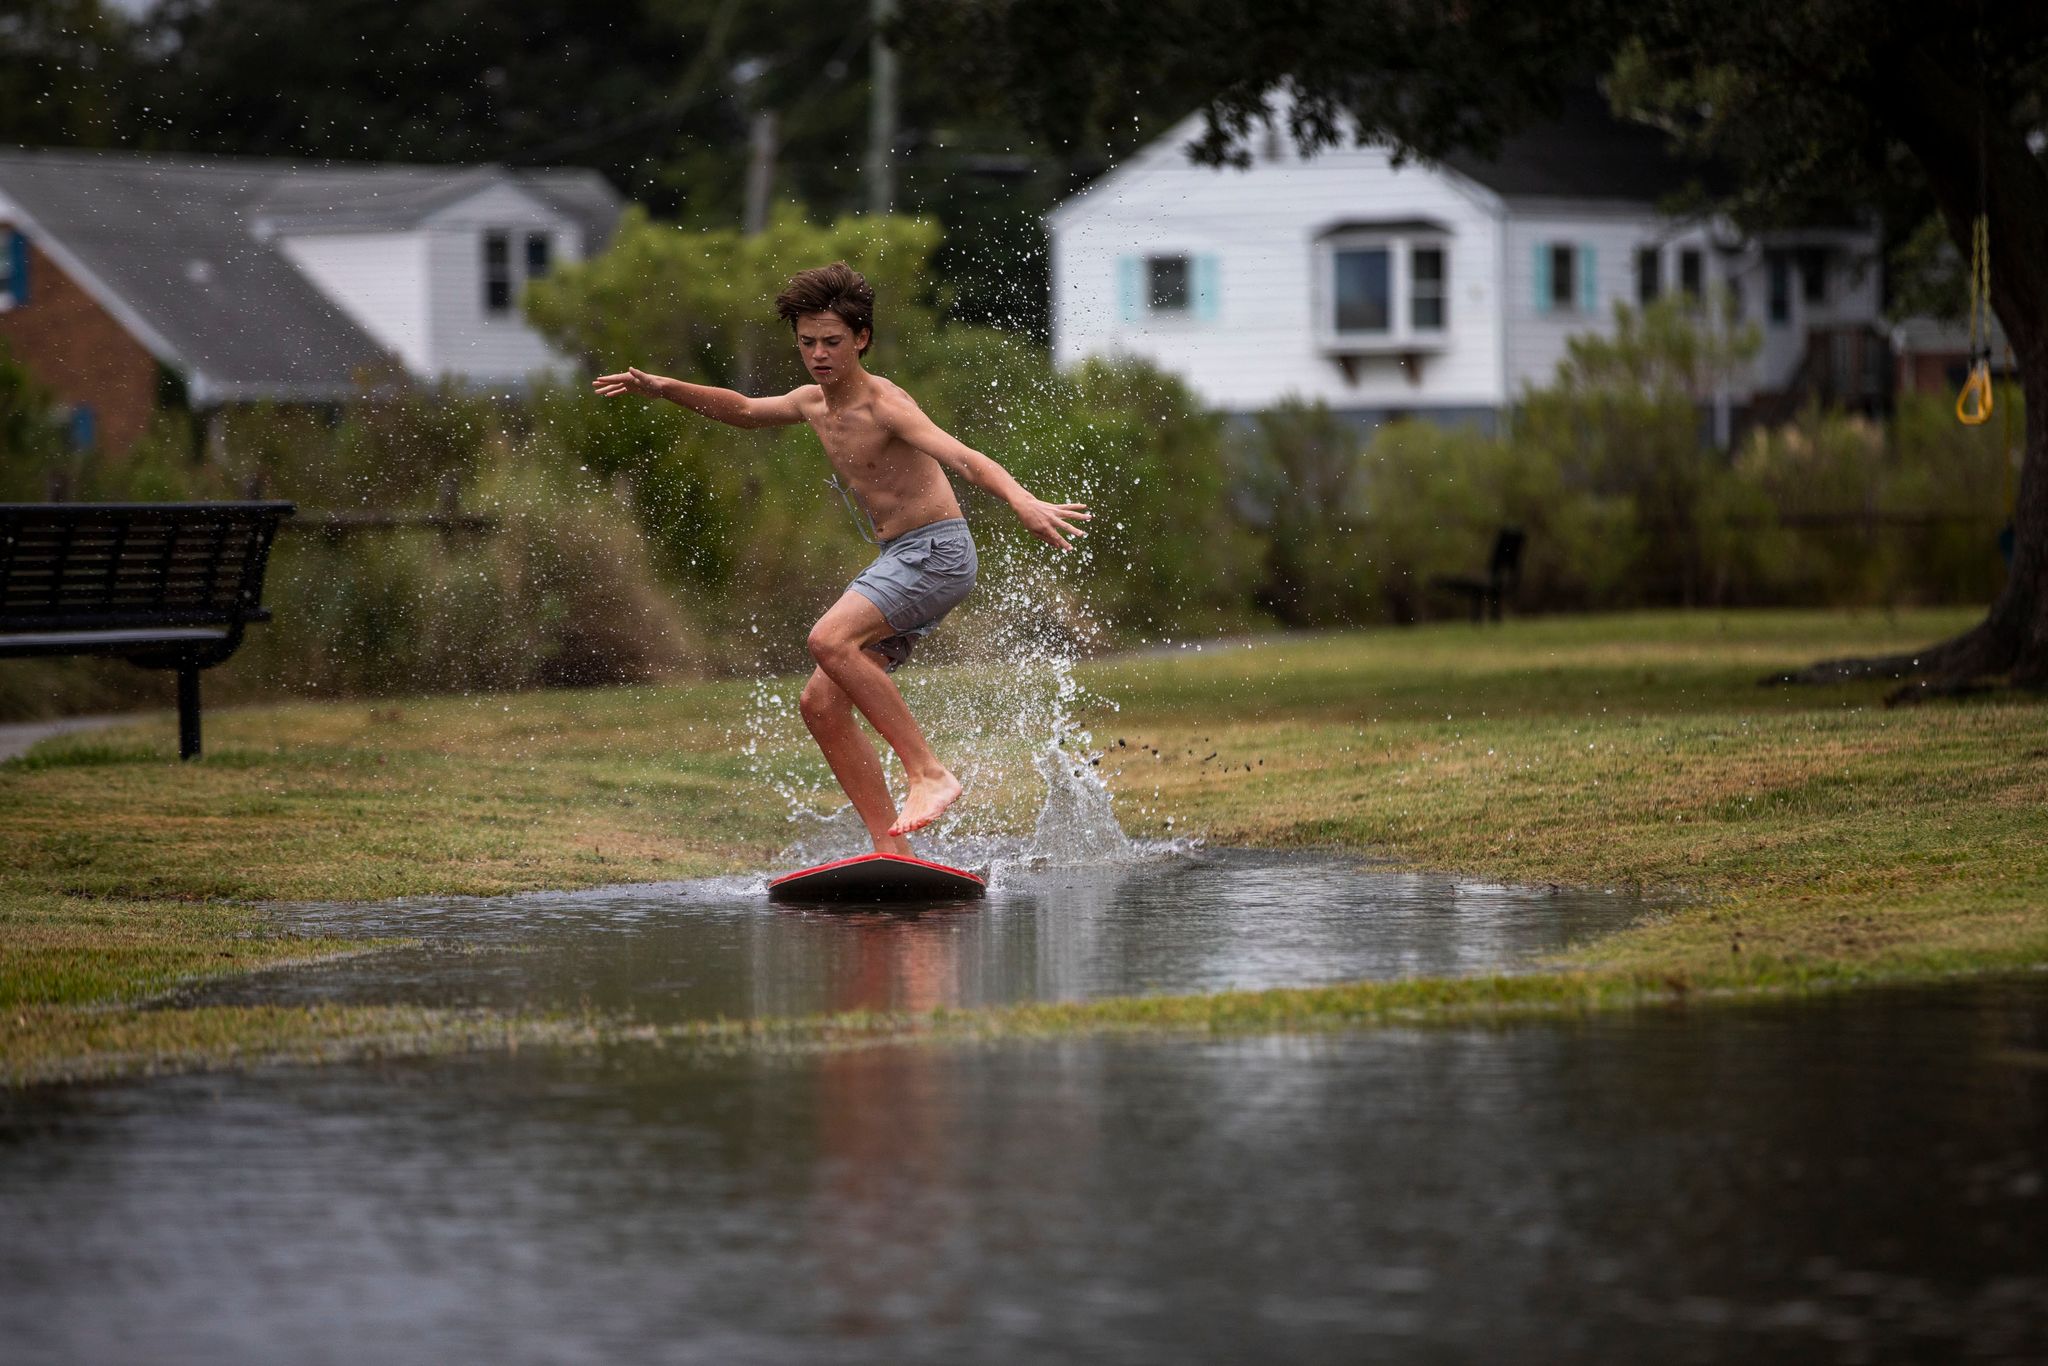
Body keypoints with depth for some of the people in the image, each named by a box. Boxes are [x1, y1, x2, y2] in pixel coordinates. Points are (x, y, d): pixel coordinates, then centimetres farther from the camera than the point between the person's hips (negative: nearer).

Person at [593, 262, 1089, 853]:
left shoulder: (884, 405, -17)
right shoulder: (813, 404, 10)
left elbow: (961, 457, -32)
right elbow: (743, 410, 31)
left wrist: (1023, 501, -50)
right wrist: (663, 388, 21)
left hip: (937, 550, -9)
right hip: (896, 561, 9)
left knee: (830, 641, -29)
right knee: (821, 704, 1)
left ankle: (929, 773, -25)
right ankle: (891, 850, 1)